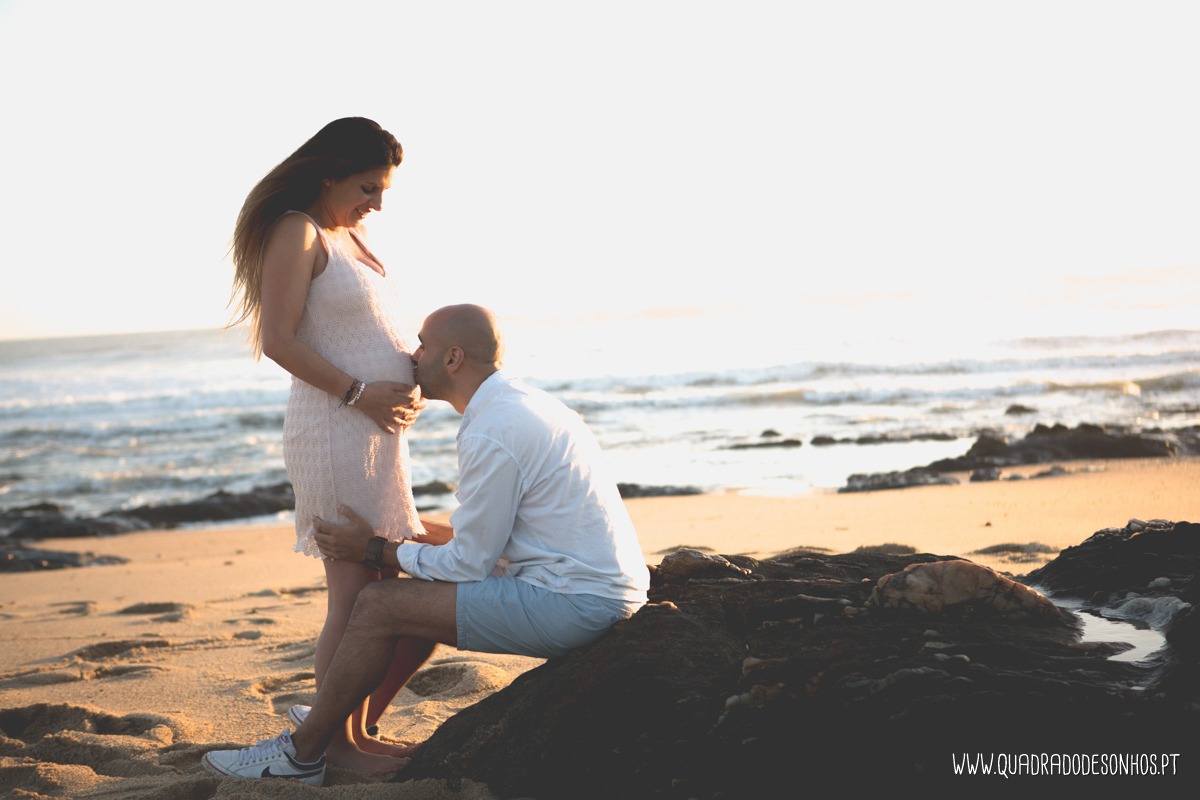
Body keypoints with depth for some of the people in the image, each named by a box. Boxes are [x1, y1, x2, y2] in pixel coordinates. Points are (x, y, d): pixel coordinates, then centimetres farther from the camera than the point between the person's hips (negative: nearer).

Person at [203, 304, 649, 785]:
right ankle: (352, 717, 40)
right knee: (425, 595, 22)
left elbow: (468, 565, -13)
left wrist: (374, 549, 1)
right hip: (606, 588, 10)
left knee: (379, 606, -5)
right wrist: (407, 535, 22)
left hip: (573, 606, -10)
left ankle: (302, 752, 10)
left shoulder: (491, 437, -18)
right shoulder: (529, 404, 14)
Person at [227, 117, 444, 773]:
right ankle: (338, 744, 7)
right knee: (354, 595, -5)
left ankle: (362, 731, 23)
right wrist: (359, 393, -18)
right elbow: (278, 340, -17)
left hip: (378, 431, 10)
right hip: (335, 430, -10)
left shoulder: (350, 235, 17)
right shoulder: (296, 233, -10)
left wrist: (415, 368, 6)